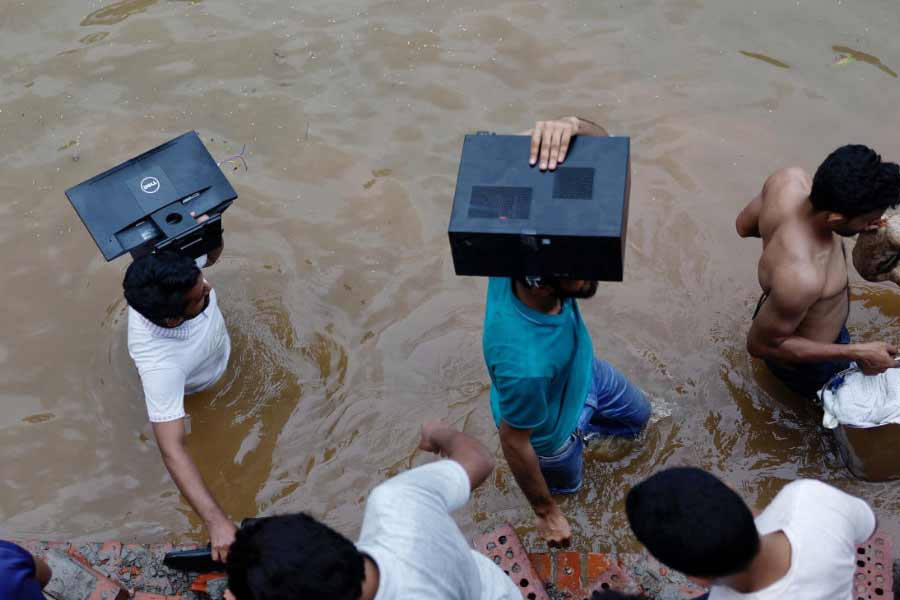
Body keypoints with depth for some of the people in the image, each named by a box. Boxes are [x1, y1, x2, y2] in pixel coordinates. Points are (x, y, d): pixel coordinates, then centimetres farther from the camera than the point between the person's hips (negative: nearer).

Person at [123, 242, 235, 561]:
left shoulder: (171, 268, -42)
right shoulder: (158, 364, -54)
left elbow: (211, 255, -17)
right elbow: (172, 449, -54)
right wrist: (215, 520, -62)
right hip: (188, 384, -3)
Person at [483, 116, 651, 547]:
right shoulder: (524, 364, -51)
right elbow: (514, 442, -30)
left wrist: (572, 127, -60)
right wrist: (546, 514, -11)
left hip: (584, 371, 5)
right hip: (550, 432, -5)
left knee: (637, 416, 33)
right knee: (566, 483, 31)